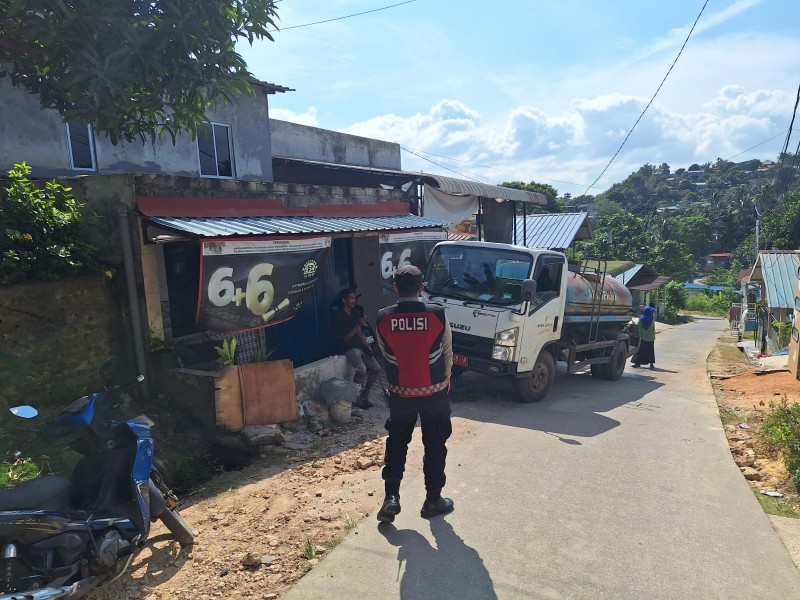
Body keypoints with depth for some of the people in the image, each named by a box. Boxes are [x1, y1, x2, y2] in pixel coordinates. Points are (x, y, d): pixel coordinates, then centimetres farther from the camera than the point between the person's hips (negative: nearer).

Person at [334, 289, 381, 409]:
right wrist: (358, 325, -21)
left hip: (360, 346, 7)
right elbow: (345, 338, -13)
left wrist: (367, 346, 1)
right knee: (362, 369, -29)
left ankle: (365, 395, 12)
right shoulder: (339, 316, -12)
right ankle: (355, 398, -10)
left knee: (376, 368, -4)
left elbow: (359, 332, 12)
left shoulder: (356, 312, 9)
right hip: (348, 348, -7)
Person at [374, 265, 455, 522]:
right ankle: (433, 500, 25)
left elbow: (385, 353, 5)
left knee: (396, 444, 18)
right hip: (434, 392, -1)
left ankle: (391, 497, 14)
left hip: (400, 394, 1)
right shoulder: (437, 314, -14)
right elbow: (447, 353, -1)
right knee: (435, 446, 14)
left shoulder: (382, 318, -10)